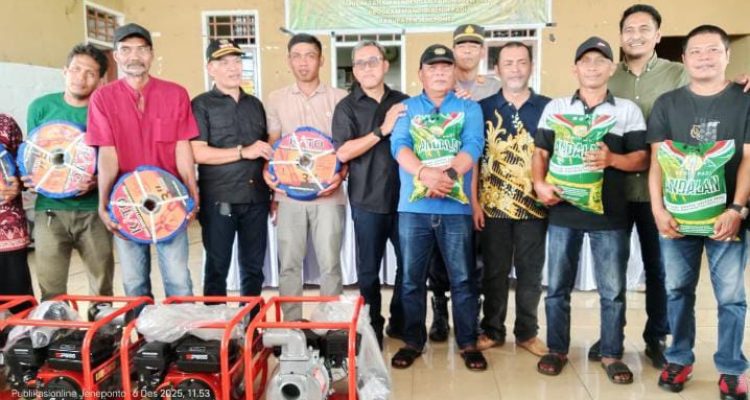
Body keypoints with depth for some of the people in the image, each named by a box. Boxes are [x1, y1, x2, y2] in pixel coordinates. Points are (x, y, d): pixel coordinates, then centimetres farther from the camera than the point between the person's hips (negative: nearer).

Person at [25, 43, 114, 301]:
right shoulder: (41, 107, 4)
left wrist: (98, 181, -17)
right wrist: (29, 178, -7)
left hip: (94, 211, 0)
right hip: (50, 210, 1)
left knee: (102, 288, 9)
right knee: (51, 291, 4)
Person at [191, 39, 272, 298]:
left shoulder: (255, 104, 15)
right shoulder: (202, 105, -1)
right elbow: (198, 153, -13)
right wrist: (244, 152, -16)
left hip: (256, 198, 5)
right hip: (218, 200, -4)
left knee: (254, 266, 11)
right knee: (217, 267, 5)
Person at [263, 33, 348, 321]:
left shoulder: (340, 98, 4)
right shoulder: (276, 99, 9)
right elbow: (271, 144, 13)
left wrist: (341, 174, -11)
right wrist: (267, 171, -4)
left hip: (328, 194, -1)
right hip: (289, 194, 2)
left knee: (329, 264, 3)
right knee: (288, 264, 6)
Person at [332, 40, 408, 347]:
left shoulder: (404, 102, 9)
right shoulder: (347, 107, 0)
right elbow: (343, 153, -13)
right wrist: (382, 130, -17)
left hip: (404, 197, 3)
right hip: (367, 201, -3)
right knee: (369, 268, 6)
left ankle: (400, 323, 28)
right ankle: (372, 327, 22)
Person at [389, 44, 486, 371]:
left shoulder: (469, 109, 9)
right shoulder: (406, 108, 10)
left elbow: (473, 147, -7)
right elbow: (399, 146, -6)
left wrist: (447, 175, -24)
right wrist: (425, 173, -25)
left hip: (456, 206, -1)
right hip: (413, 206, 1)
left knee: (463, 278, 5)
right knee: (412, 278, 8)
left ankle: (468, 343, 19)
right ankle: (413, 341, 22)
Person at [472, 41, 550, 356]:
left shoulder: (548, 108, 4)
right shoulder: (483, 108, 3)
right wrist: (474, 201, -3)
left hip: (534, 205, 1)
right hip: (493, 206, 0)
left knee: (530, 272, 9)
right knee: (494, 271, 9)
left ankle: (527, 332, 24)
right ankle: (492, 330, 23)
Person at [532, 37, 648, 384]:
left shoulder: (628, 110, 6)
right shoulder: (555, 108, 10)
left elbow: (642, 159, 2)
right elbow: (540, 152, 8)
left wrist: (612, 159, -17)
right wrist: (539, 184, -10)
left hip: (609, 213, -1)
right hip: (563, 211, 1)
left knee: (613, 289, 6)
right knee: (557, 286, 8)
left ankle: (612, 354, 20)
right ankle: (557, 349, 21)